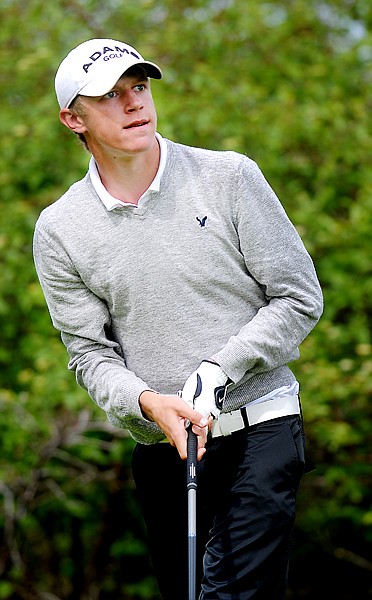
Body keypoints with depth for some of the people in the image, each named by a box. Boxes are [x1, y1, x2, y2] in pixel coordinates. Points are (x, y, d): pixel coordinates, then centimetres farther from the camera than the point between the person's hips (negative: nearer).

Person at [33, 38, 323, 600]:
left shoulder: (230, 176, -2)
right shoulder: (59, 231, 4)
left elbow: (301, 298, -1)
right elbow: (90, 352, 4)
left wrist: (218, 369, -12)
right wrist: (148, 402, -16)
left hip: (260, 431, -3)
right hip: (160, 450, 3)